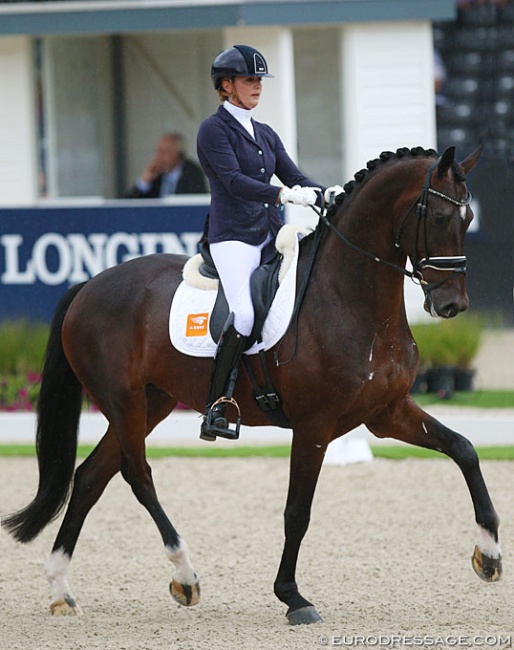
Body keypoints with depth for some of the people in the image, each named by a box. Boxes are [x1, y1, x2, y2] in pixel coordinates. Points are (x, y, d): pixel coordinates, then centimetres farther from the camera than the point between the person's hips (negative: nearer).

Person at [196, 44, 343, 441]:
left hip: (270, 235, 8)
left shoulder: (266, 135, 20)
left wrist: (326, 196, -7)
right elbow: (234, 181, -17)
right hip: (233, 237, -8)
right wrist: (284, 195, -29)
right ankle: (216, 406, -23)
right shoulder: (215, 130, -3)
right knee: (244, 315, -26)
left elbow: (295, 177, 13)